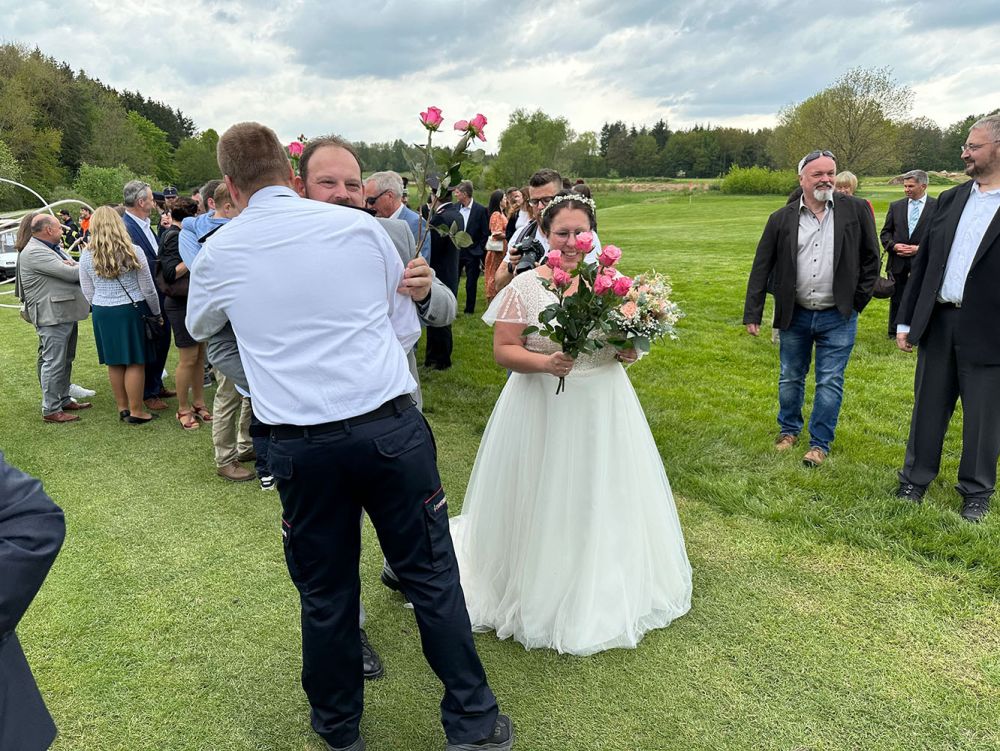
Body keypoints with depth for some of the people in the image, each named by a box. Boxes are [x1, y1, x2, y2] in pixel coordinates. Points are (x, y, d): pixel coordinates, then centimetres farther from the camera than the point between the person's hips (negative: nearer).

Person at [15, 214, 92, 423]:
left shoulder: (54, 248, 15)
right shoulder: (34, 252, -16)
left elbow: (75, 270, 11)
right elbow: (72, 274, -21)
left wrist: (72, 266, -12)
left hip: (66, 314, 10)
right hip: (52, 317, -10)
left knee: (65, 361, 19)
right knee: (54, 363, -4)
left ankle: (64, 400, 31)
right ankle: (50, 410, 3)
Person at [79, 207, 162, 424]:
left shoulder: (86, 256, -1)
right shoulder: (133, 251, -9)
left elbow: (88, 293, 4)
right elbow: (147, 288, -5)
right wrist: (156, 313, 9)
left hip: (102, 314, 3)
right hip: (132, 310, -3)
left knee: (114, 363, 12)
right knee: (135, 362, 3)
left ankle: (122, 407, 23)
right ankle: (136, 411, 8)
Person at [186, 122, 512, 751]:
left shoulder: (218, 255, 3)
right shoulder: (362, 226, 0)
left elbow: (199, 328, 25)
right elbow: (408, 328, 8)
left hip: (301, 445, 1)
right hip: (392, 426, 0)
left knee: (325, 596, 17)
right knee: (432, 576, 12)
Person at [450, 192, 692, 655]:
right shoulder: (526, 286, -7)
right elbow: (504, 351, -9)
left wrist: (628, 350, -13)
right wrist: (546, 362, -25)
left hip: (603, 408, 4)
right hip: (544, 409, -3)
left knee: (601, 499, 12)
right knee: (544, 505, 6)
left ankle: (602, 596, 34)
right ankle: (538, 592, 28)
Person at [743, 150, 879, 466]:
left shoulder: (856, 210, -3)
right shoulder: (781, 218, -2)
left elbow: (871, 258, 4)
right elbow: (762, 267, 0)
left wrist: (858, 300, -1)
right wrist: (752, 313, -4)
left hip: (838, 317, -1)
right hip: (795, 315, 1)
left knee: (830, 383, 5)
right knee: (790, 378, 15)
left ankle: (820, 443, 19)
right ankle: (788, 429, 36)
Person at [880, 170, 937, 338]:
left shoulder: (938, 206, -1)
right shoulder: (895, 206, 9)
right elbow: (885, 232, 11)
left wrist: (920, 248, -13)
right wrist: (893, 245, -8)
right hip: (898, 263, 3)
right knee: (896, 299, 10)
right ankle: (894, 333, 20)